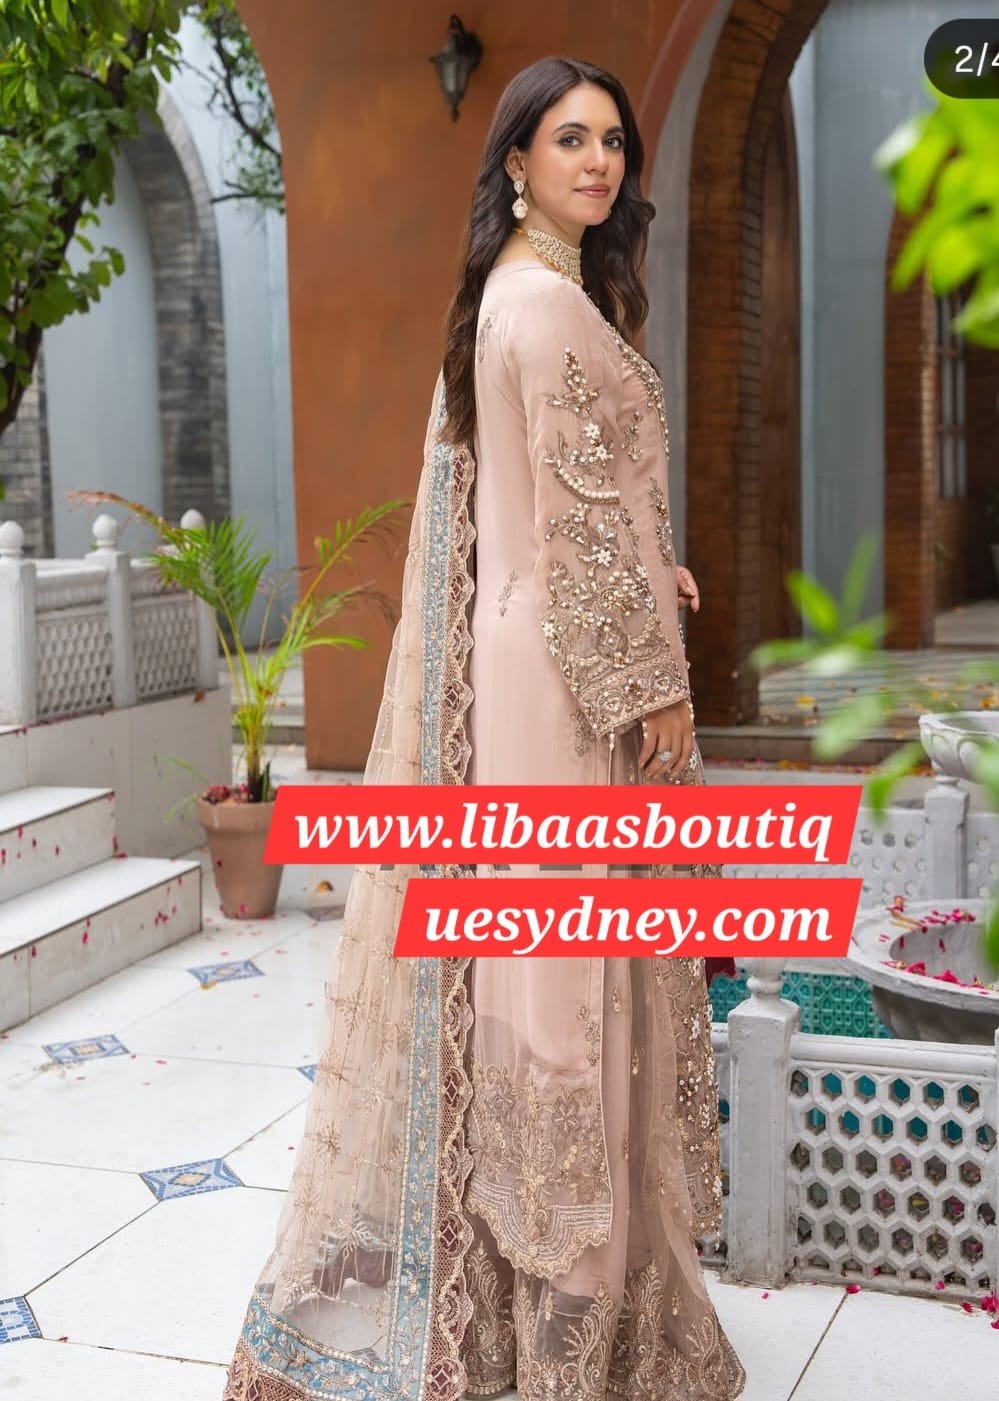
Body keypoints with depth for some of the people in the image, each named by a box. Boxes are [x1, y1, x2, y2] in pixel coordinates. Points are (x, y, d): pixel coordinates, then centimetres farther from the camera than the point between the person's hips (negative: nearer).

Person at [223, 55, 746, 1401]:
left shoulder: (511, 294, 16)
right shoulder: (554, 306, -15)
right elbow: (581, 522, -19)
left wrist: (646, 571, 16)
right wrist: (653, 682, -16)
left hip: (518, 651, 10)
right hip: (569, 671, -10)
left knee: (521, 964, 16)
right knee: (567, 956, -2)